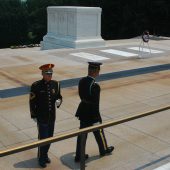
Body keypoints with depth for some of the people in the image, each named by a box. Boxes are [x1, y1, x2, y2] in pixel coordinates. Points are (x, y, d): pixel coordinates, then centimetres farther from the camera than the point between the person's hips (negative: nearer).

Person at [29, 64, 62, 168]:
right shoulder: (36, 86, -13)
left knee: (50, 137, 15)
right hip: (41, 117, -4)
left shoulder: (56, 84, -2)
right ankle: (41, 158, 23)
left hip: (52, 116, 4)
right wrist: (33, 116, -6)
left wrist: (58, 102, -15)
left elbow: (59, 96, 9)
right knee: (43, 138, 3)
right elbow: (32, 102, -7)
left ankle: (45, 154, 37)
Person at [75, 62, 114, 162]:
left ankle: (79, 156, 25)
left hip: (83, 112, 7)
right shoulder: (95, 86, -27)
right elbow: (95, 103, -23)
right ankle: (104, 150, 40)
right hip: (92, 113, -7)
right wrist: (97, 118, -14)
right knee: (98, 132, 17)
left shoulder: (82, 81, -4)